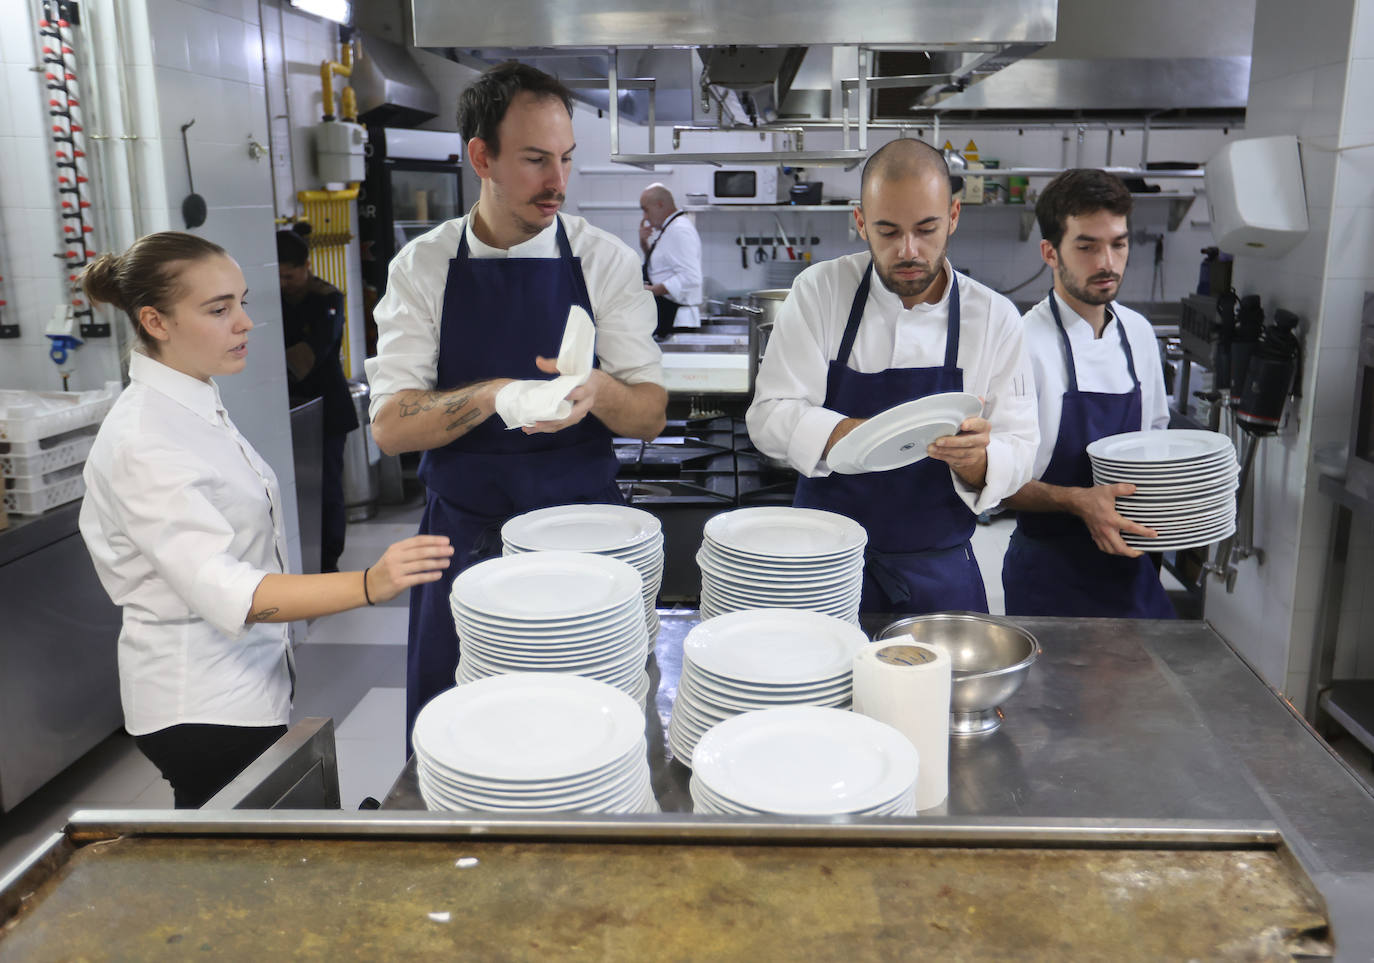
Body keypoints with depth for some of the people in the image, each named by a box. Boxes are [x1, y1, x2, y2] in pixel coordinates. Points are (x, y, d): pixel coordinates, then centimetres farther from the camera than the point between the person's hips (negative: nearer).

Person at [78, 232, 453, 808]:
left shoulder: (195, 407, 6)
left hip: (245, 684, 9)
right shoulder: (144, 441, -24)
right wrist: (369, 585, -46)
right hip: (201, 706, -9)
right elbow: (222, 590, -34)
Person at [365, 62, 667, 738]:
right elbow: (390, 426, -8)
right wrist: (494, 395, -24)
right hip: (464, 537, 1)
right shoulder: (424, 265, -2)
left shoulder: (605, 259, -2)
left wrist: (597, 391, -26)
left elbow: (650, 416, -4)